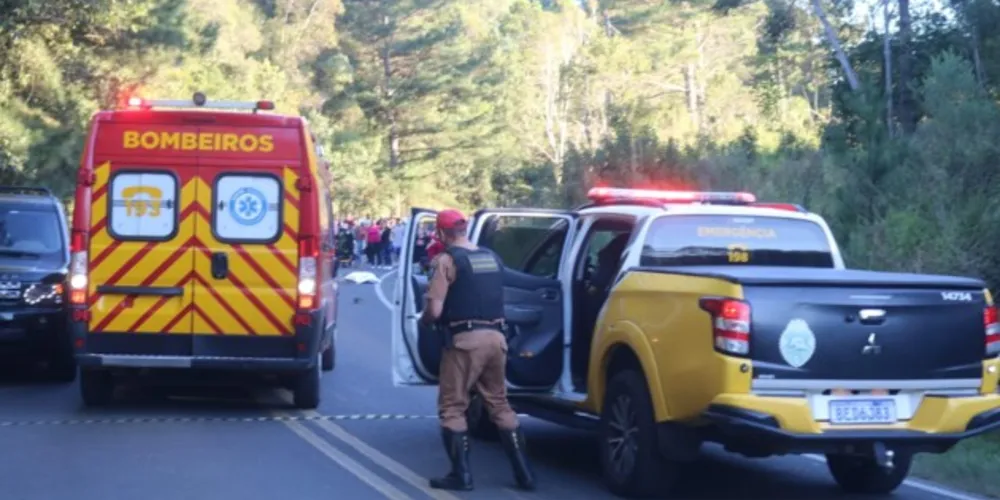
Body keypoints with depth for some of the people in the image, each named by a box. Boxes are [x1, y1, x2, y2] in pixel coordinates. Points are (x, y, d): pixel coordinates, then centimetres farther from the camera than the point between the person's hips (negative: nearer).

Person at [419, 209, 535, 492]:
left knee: (452, 408, 5)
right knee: (499, 405, 16)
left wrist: (423, 320, 10)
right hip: (496, 337, 6)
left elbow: (435, 310, -12)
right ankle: (523, 473, 15)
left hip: (466, 340, -6)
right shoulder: (492, 257, 13)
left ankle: (462, 475, 2)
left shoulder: (447, 260, -7)